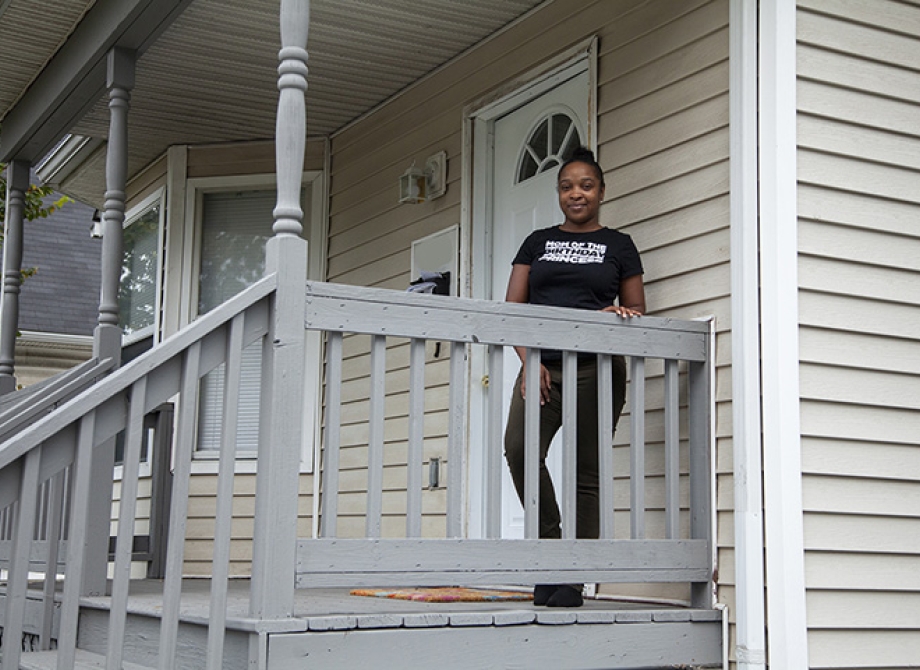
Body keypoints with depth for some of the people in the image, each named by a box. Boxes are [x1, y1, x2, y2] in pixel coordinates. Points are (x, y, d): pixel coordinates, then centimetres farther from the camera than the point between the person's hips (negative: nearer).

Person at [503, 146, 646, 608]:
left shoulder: (618, 244, 14)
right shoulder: (538, 242, 18)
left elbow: (638, 309, 16)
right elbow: (512, 307, 12)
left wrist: (619, 313, -9)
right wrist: (529, 360, -4)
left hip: (597, 367, -1)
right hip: (542, 366, 1)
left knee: (587, 472, -5)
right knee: (519, 449, -23)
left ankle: (573, 580, 0)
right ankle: (551, 546, -6)